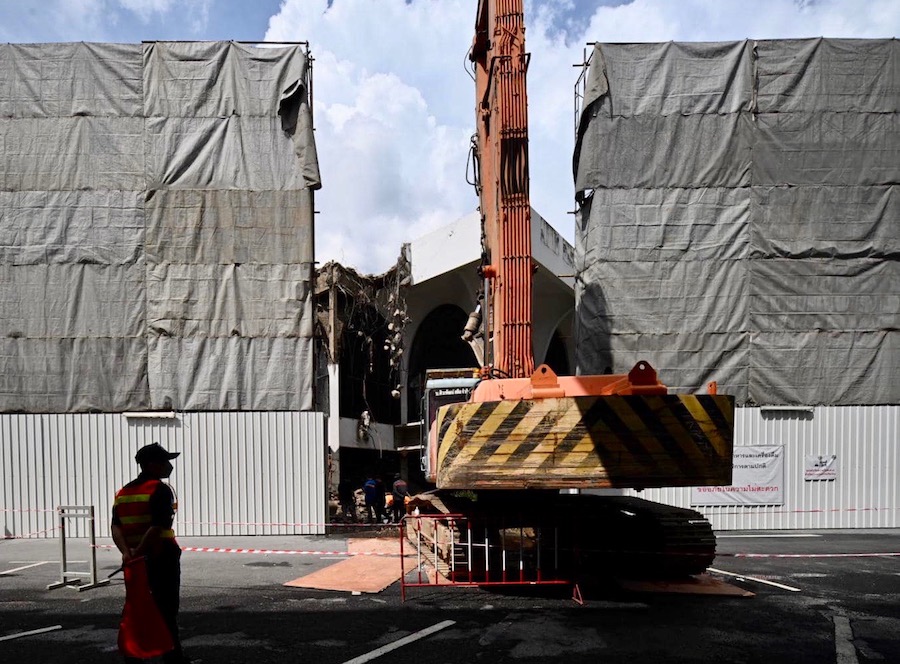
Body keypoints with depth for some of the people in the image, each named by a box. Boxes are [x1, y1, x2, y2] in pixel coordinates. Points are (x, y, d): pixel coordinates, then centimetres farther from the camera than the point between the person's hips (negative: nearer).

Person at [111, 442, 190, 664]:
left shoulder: (123, 493, 11)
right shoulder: (161, 489, -12)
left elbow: (116, 527, -1)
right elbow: (158, 528, -23)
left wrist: (127, 552, -13)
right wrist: (137, 553, -19)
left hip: (137, 560, 7)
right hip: (162, 558, -7)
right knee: (166, 611, 2)